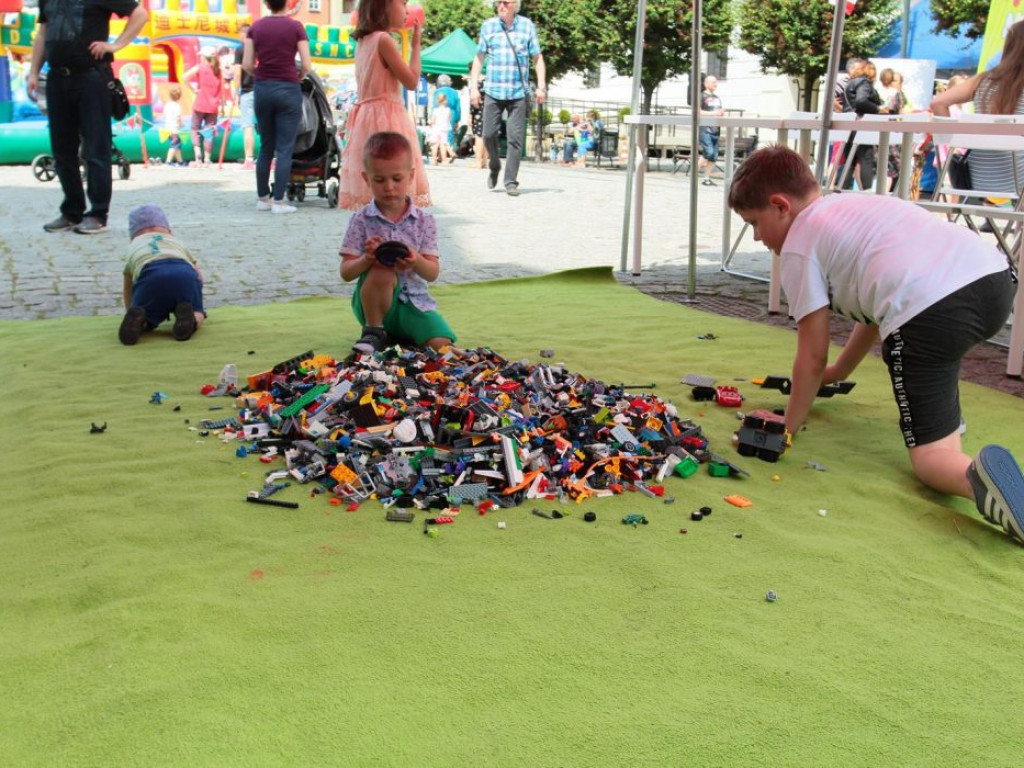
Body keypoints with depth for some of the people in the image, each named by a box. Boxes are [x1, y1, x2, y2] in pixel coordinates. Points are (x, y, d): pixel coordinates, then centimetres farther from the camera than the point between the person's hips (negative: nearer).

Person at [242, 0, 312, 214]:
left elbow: (247, 64, -1)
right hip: (287, 90, -4)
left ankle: (262, 198, 19)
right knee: (284, 149, 0)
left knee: (265, 147, 14)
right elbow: (306, 66, -9)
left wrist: (261, 76, 17)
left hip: (262, 89, 4)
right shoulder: (295, 27, -5)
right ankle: (279, 201, -1)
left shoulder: (255, 27, 4)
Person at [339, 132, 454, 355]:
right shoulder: (361, 220, -3)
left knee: (442, 343, -24)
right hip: (375, 303, -1)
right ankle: (374, 331, -10)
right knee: (383, 271, -34)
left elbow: (433, 274, -5)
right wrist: (366, 259, -27)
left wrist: (416, 262, -28)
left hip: (413, 303, 1)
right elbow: (346, 273, -6)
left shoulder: (424, 221, 0)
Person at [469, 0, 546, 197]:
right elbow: (479, 57, 11)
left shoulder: (527, 26, 5)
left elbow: (537, 58, 7)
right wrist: (474, 86, 5)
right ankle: (494, 167, 28)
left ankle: (511, 181, 3)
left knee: (515, 138, -4)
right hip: (493, 91, 1)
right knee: (489, 134, 2)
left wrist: (541, 86, -2)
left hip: (518, 92, -1)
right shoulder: (488, 25, 7)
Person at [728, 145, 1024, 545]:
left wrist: (789, 426, 23)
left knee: (930, 455, 3)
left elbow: (812, 358, 10)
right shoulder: (856, 206, 34)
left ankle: (978, 476, -30)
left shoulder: (797, 247, 11)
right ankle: (943, 410, 34)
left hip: (929, 310, -8)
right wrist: (839, 371, 53)